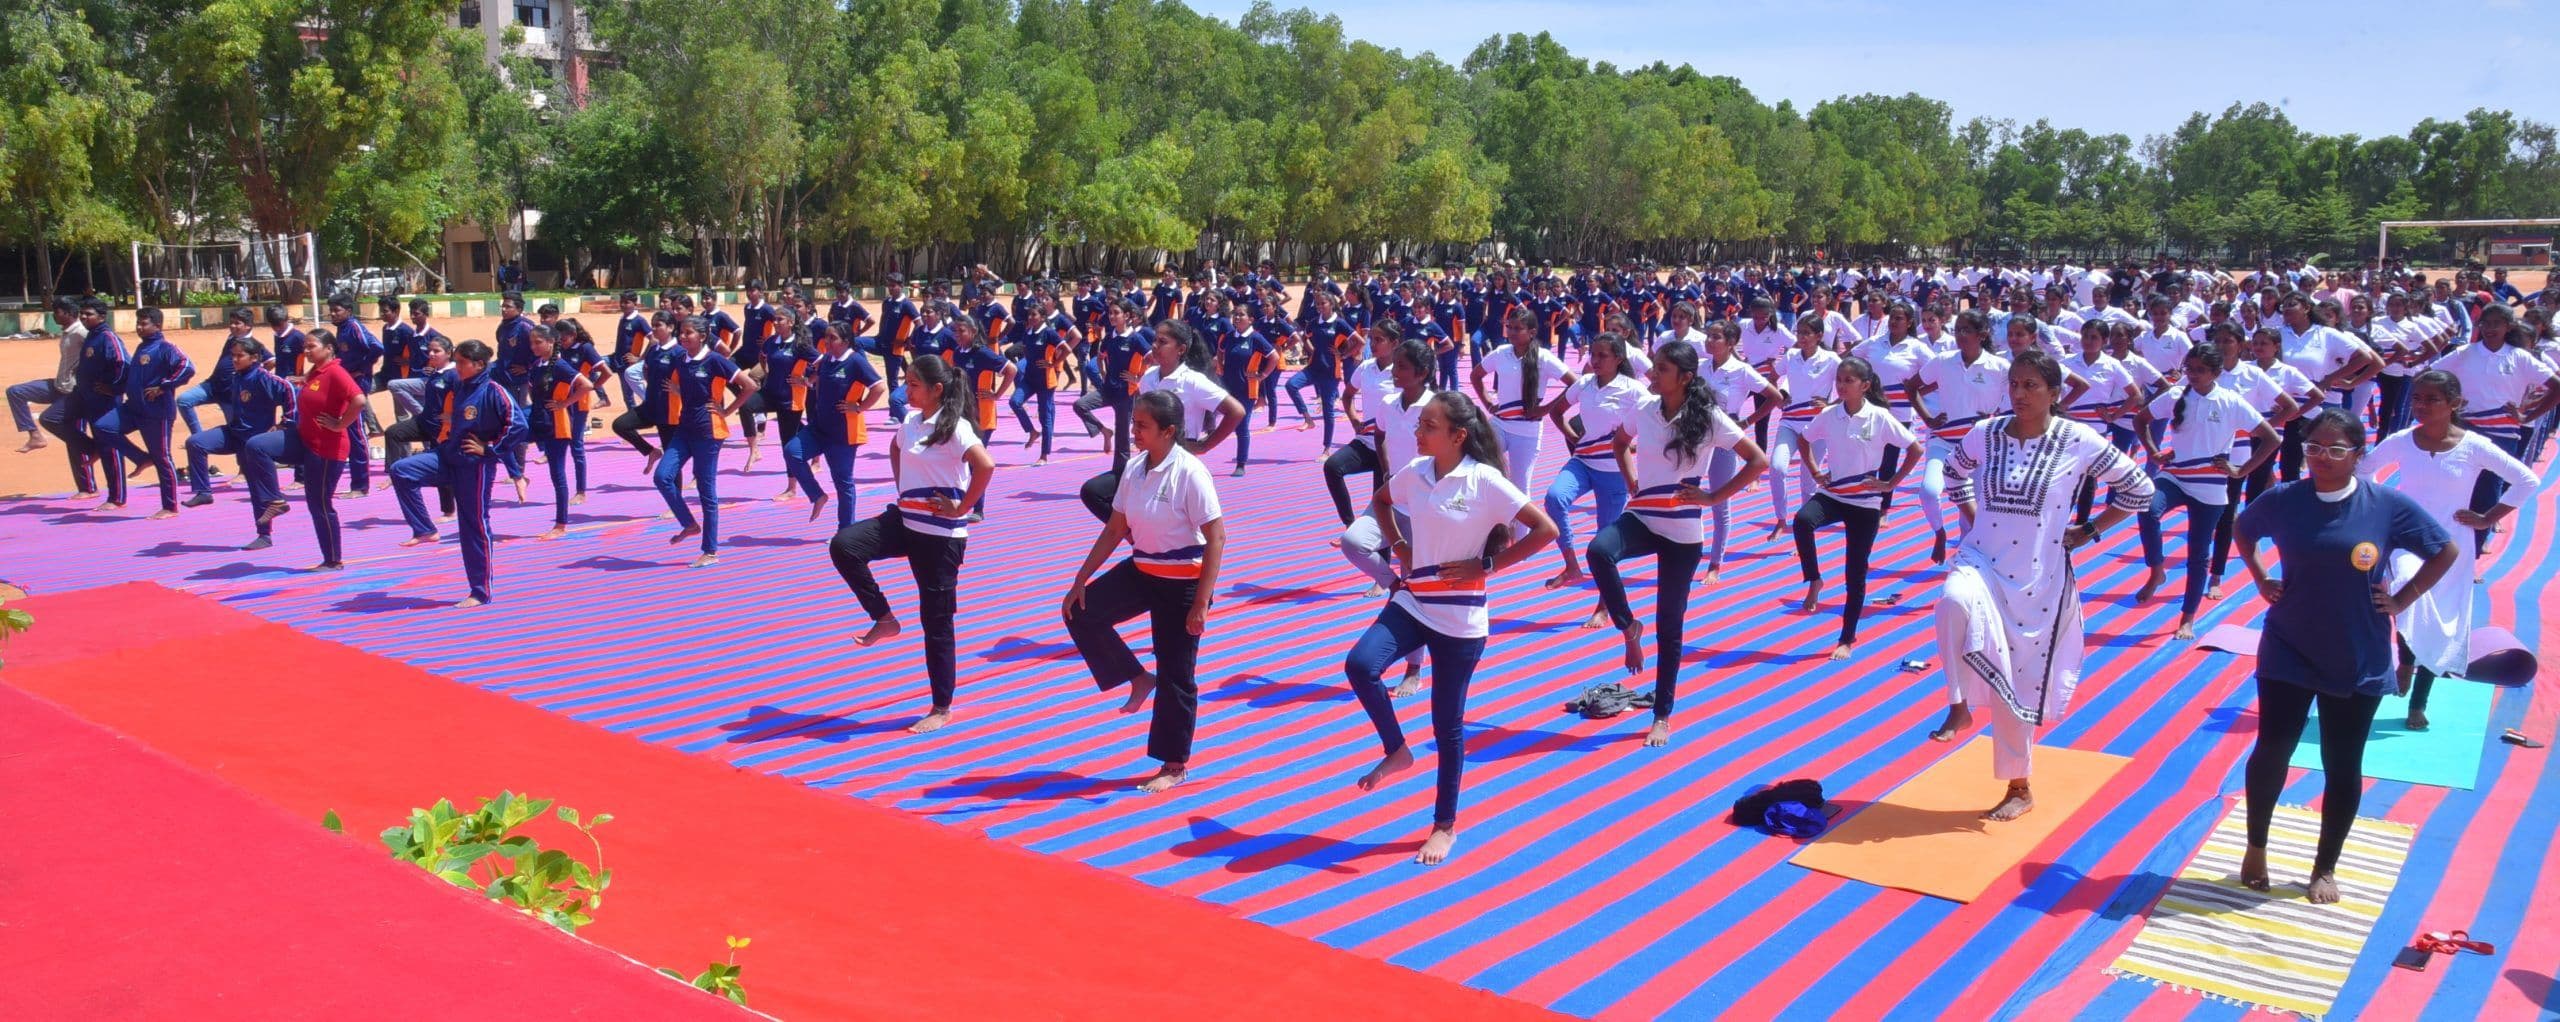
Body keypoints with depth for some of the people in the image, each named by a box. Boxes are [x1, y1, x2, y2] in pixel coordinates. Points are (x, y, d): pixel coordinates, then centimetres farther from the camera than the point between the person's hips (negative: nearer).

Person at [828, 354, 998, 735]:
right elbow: (896, 450, 30)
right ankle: (884, 619, 3)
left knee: (936, 618, 1)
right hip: (905, 520, 7)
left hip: (940, 532, -7)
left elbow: (986, 466, -30)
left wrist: (961, 508, -21)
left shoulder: (954, 427, -17)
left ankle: (942, 709, 14)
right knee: (844, 545, -14)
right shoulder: (910, 420, 7)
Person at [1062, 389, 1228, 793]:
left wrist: (1201, 603, -22)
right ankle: (1138, 680, 12)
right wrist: (1081, 580, 4)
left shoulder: (1189, 472, -21)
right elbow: (1115, 530, 7)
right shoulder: (1135, 469, -1)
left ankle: (1175, 765, 21)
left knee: (1175, 675, 3)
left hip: (1182, 581, -7)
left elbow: (1216, 537, -20)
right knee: (1082, 612, -7)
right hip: (1140, 571, 7)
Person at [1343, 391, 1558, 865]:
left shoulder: (1485, 481, -15)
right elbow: (1380, 502, 23)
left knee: (1448, 723, 5)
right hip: (1412, 602, 5)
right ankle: (1397, 751, 4)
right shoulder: (1414, 471, 0)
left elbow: (1545, 529, -14)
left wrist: (1487, 566, -13)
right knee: (1360, 664, -21)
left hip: (1459, 617, -4)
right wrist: (1399, 546, 8)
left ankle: (1445, 825, 23)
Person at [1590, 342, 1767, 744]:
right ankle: (1628, 628, -8)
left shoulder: (1708, 418, -11)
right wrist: (1631, 481, 8)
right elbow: (1621, 443, 22)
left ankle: (1662, 716, 19)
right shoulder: (1643, 408, -1)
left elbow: (1758, 461, -6)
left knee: (1669, 624, 6)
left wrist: (1713, 498, -9)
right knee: (1598, 551, -32)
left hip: (1682, 530, -3)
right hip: (1642, 518, 3)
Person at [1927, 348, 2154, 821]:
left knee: (2019, 685, 7)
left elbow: (2139, 488, 3)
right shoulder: (1984, 434, 0)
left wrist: (2088, 531, 1)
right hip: (1982, 561, 1)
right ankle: (1959, 706, -18)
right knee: (1955, 601, -36)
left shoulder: (2079, 442, -8)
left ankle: (2018, 789, 27)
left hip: (2038, 578, -1)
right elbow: (1956, 474, 21)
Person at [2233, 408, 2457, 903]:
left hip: (2358, 662, 0)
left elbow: (2445, 551, 4)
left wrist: (2402, 599, -2)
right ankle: (2256, 848, 25)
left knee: (2343, 767, 9)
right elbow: (2243, 531, 15)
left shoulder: (2388, 505, -9)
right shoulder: (2282, 501, -6)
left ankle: (2325, 868, 25)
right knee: (2272, 751, 3)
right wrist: (2261, 580, 6)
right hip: (2288, 654, 0)